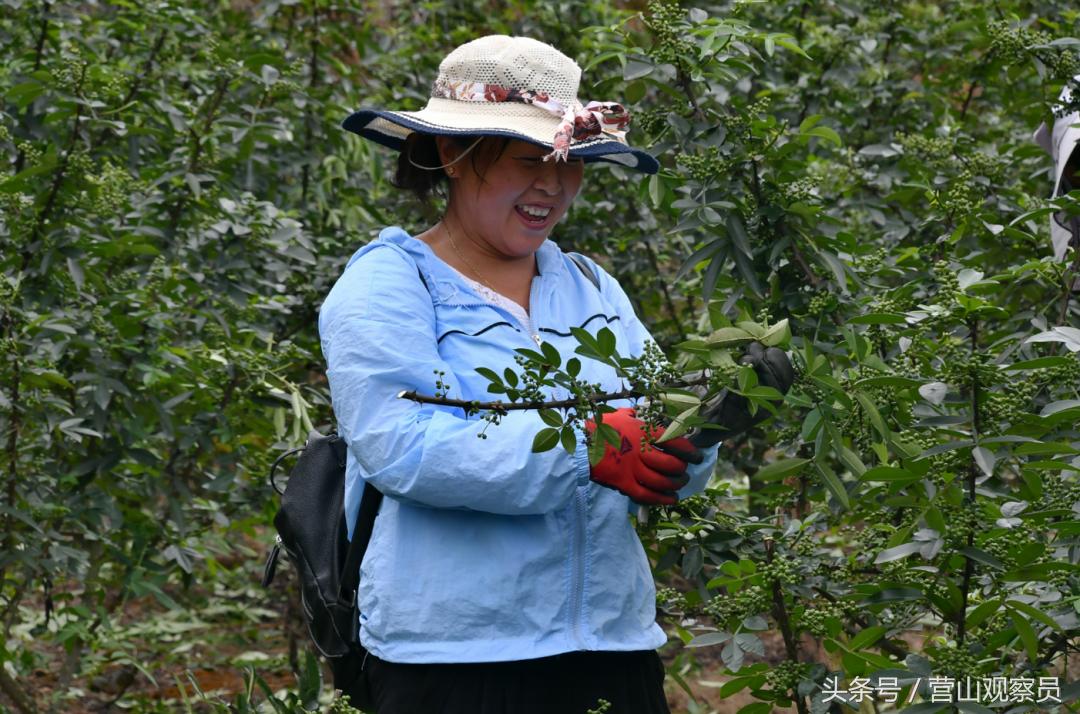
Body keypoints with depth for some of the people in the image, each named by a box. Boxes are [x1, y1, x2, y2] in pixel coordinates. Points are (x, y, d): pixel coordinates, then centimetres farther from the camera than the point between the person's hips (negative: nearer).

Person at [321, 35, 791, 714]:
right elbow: (401, 448, -19)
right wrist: (584, 448, -25)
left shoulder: (592, 289, 16)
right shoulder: (386, 287, -2)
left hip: (614, 647, 5)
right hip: (455, 655, -5)